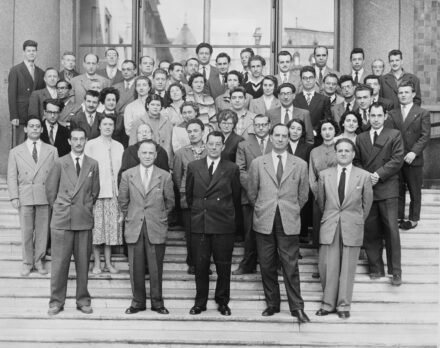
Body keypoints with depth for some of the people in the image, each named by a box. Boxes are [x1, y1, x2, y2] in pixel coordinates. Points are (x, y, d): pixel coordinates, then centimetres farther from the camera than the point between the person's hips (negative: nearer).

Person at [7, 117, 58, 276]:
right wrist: (14, 197, -5)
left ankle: (38, 261, 19)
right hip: (25, 197, 0)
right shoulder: (16, 152, 9)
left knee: (42, 230, 5)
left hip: (45, 196, 0)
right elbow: (12, 177, 6)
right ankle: (27, 263, 17)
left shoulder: (51, 150, 9)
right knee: (26, 232, 4)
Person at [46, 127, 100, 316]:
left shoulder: (93, 165, 7)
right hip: (62, 219, -1)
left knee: (83, 261, 6)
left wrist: (87, 208, 10)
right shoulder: (59, 163, 3)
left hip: (84, 220, 1)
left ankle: (83, 300, 17)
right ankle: (56, 301, 11)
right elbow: (50, 189, 8)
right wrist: (59, 208, 8)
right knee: (59, 262, 0)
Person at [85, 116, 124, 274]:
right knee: (97, 226, -3)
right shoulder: (91, 145, 3)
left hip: (113, 192, 3)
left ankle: (108, 262, 12)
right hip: (96, 192, -3)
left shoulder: (119, 146, 13)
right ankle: (97, 263, 7)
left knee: (112, 226, 3)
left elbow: (121, 170, 13)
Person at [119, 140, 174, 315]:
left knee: (156, 268, 4)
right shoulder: (127, 175, 4)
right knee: (136, 268, 4)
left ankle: (157, 302, 16)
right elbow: (123, 201, 12)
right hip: (134, 228, 1)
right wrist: (129, 217, 12)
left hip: (156, 229, -1)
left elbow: (169, 202, 10)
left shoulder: (165, 176, 1)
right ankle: (138, 301, 17)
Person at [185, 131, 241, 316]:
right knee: (200, 265, 6)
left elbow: (236, 198, 8)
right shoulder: (193, 167, 6)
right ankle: (200, 302, 19)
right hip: (199, 224, 1)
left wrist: (233, 220, 13)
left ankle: (222, 302, 20)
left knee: (223, 266, 6)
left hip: (223, 225, -1)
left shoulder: (232, 169, 1)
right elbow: (188, 194, 15)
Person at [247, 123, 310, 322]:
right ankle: (272, 304, 20)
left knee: (291, 266, -1)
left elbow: (303, 195, 13)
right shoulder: (258, 163, 6)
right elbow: (252, 192, 13)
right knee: (267, 266, 7)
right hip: (264, 222, 1)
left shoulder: (300, 165, 6)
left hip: (289, 223, -1)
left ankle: (297, 307, 8)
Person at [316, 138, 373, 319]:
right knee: (327, 267, 1)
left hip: (352, 228, -1)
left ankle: (343, 305, 17)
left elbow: (367, 203, 9)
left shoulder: (364, 176, -2)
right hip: (329, 228, 1)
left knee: (348, 267, 4)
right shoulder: (324, 175, 3)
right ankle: (328, 304, 16)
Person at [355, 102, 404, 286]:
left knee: (391, 229, -6)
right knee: (370, 230, 5)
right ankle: (376, 268, 15)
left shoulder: (394, 135, 4)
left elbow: (397, 159, -4)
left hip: (387, 189, -3)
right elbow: (357, 162, 12)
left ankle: (395, 271, 1)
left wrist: (379, 174, -12)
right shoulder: (360, 138, 15)